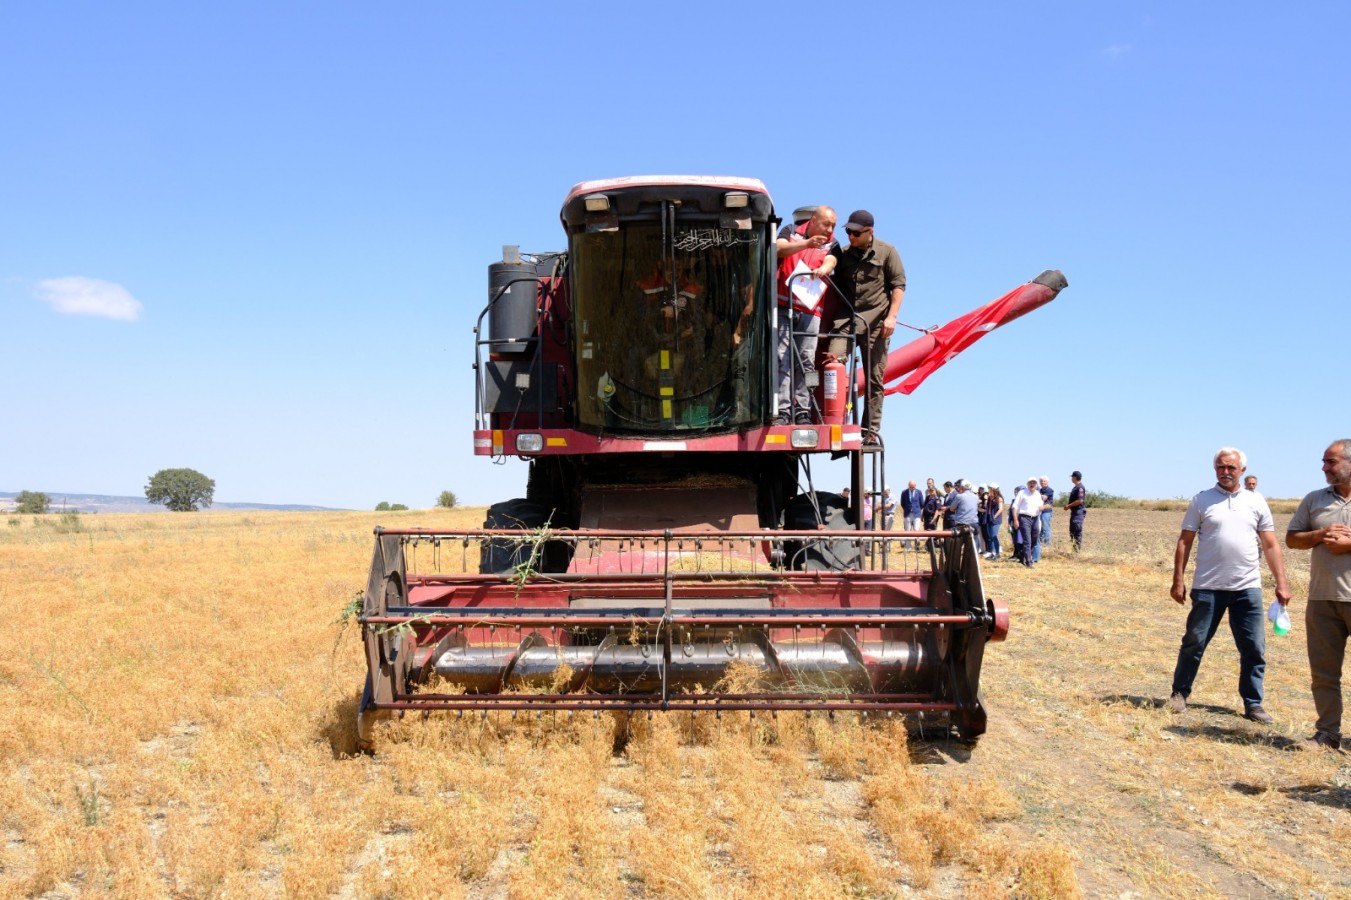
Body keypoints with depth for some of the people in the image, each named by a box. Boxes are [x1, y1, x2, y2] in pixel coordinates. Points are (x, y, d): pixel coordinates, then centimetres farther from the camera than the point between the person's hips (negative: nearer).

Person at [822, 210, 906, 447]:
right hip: (846, 317, 2)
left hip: (875, 320, -2)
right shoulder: (843, 253, 17)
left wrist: (891, 316, -8)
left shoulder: (887, 252, 6)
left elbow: (898, 284, 2)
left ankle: (871, 430, 8)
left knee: (875, 378, 1)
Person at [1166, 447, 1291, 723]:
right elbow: (1184, 542, 1)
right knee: (1194, 643, 5)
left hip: (1247, 588, 2)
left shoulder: (1256, 503, 7)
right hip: (1208, 587, -2)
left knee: (1254, 649, 4)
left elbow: (1270, 546, 9)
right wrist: (1178, 580, -4)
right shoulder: (1202, 501, 1)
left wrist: (1281, 583, 3)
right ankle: (1180, 694, 18)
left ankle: (1253, 704, 15)